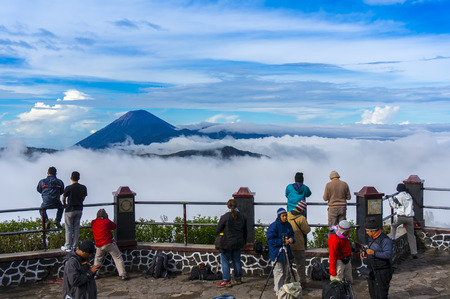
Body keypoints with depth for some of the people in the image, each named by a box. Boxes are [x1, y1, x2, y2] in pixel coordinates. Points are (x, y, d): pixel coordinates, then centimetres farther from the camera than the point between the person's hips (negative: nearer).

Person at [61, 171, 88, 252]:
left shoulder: (68, 188, -14)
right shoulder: (83, 187, -1)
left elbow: (63, 198, 0)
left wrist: (65, 204, 21)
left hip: (70, 210, -4)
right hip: (79, 210, 4)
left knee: (69, 229, 5)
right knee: (76, 228, 10)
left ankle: (68, 247, 11)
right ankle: (74, 246, 14)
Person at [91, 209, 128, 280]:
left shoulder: (93, 222, 6)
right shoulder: (106, 221, -4)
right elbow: (114, 226, 10)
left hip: (99, 246, 4)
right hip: (109, 243, -4)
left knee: (98, 259, 27)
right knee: (118, 258, 2)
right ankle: (123, 275, -5)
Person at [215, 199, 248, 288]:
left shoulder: (225, 217, -14)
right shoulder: (242, 217, 4)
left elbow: (218, 229, -6)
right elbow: (245, 231, 14)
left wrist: (217, 235, 15)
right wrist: (244, 241, 25)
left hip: (227, 243, -6)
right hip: (238, 243, 6)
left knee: (225, 261, 4)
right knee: (237, 260, 17)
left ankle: (227, 280, 2)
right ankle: (238, 278, 25)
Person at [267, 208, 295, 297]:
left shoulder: (288, 225, 7)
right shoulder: (273, 226, -15)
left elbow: (292, 235, 17)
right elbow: (270, 240, -18)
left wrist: (292, 239, -7)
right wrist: (283, 241, -22)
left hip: (286, 252, 8)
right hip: (276, 253, -7)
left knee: (286, 273, 16)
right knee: (279, 273, -3)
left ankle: (277, 287, 34)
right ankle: (279, 292, 9)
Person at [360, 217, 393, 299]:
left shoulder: (385, 240, -20)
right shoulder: (372, 238, 7)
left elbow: (388, 255, -27)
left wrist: (373, 253, -31)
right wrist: (364, 252, 2)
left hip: (382, 272, -8)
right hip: (372, 271, 8)